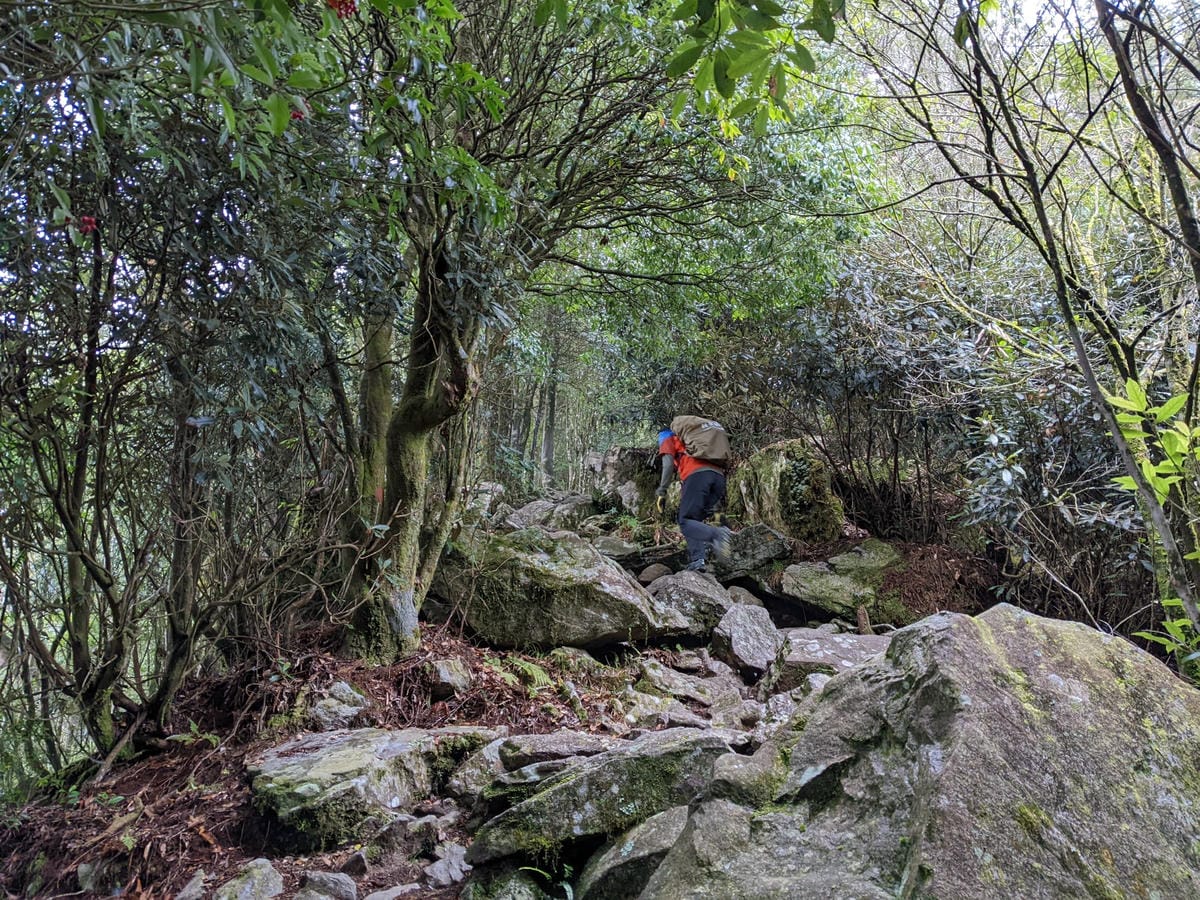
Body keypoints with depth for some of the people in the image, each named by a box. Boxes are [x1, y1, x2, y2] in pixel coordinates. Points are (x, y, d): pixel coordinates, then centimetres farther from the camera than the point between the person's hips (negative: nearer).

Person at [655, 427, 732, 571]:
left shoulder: (668, 440, 24)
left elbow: (668, 464, 4)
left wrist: (661, 492, 7)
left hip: (696, 475, -6)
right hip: (719, 475, 6)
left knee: (686, 522, -9)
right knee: (697, 521, 12)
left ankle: (716, 534, -37)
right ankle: (697, 560, -7)